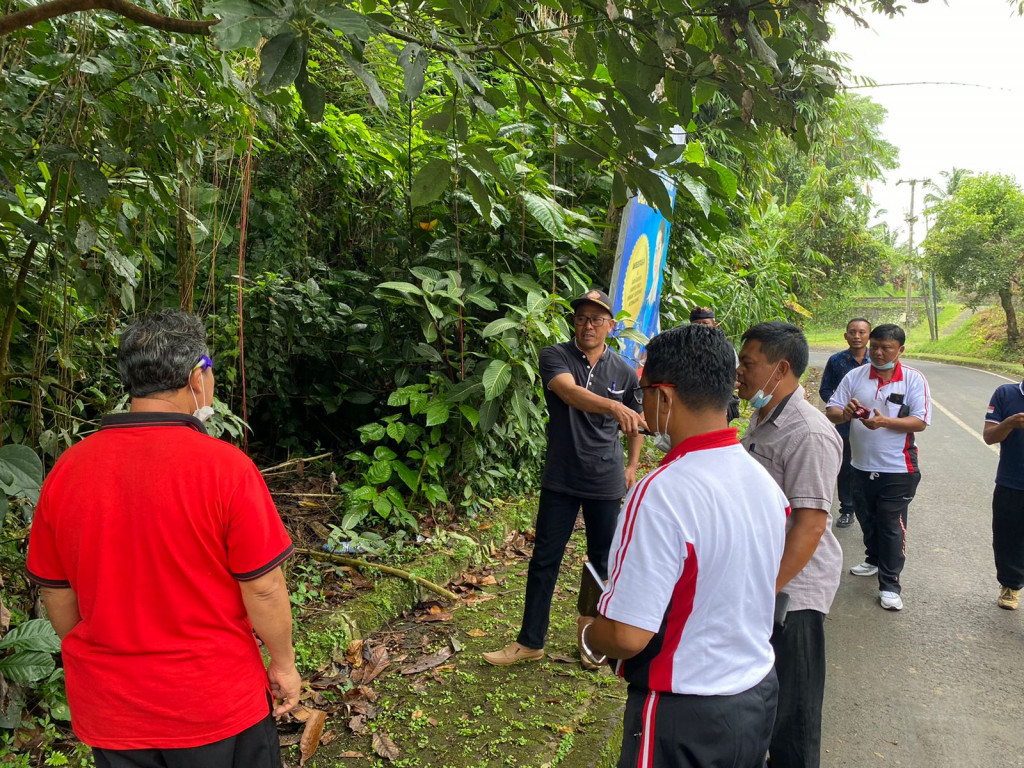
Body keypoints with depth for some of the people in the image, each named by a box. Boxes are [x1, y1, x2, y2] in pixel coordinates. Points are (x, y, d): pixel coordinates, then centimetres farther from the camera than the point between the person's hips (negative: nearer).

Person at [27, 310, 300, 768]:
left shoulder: (66, 471, -8)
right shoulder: (226, 466, -21)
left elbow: (55, 593, 3)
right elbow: (263, 588, -16)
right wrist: (284, 663, 0)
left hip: (109, 709, 4)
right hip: (218, 705, -3)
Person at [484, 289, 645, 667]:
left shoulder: (624, 372, -1)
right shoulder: (555, 356, -9)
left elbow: (637, 420, 15)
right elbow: (570, 392, -30)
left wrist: (633, 466, 10)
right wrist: (613, 406, -46)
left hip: (606, 482, 1)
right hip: (561, 479, -1)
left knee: (603, 562, 12)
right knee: (544, 560, 7)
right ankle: (530, 642, 21)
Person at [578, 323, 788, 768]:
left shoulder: (661, 494, -28)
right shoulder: (763, 480, -2)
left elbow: (627, 636, -27)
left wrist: (587, 635, -6)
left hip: (685, 717, -7)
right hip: (759, 695, 8)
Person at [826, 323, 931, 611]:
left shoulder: (913, 379, -7)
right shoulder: (855, 376, 0)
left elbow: (920, 422, -13)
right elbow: (831, 412, -4)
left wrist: (885, 422, -27)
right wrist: (845, 413, -27)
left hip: (897, 469, -4)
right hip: (862, 466, 4)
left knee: (892, 526, 2)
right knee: (866, 519, 21)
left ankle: (890, 585, 13)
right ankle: (874, 559, 45)